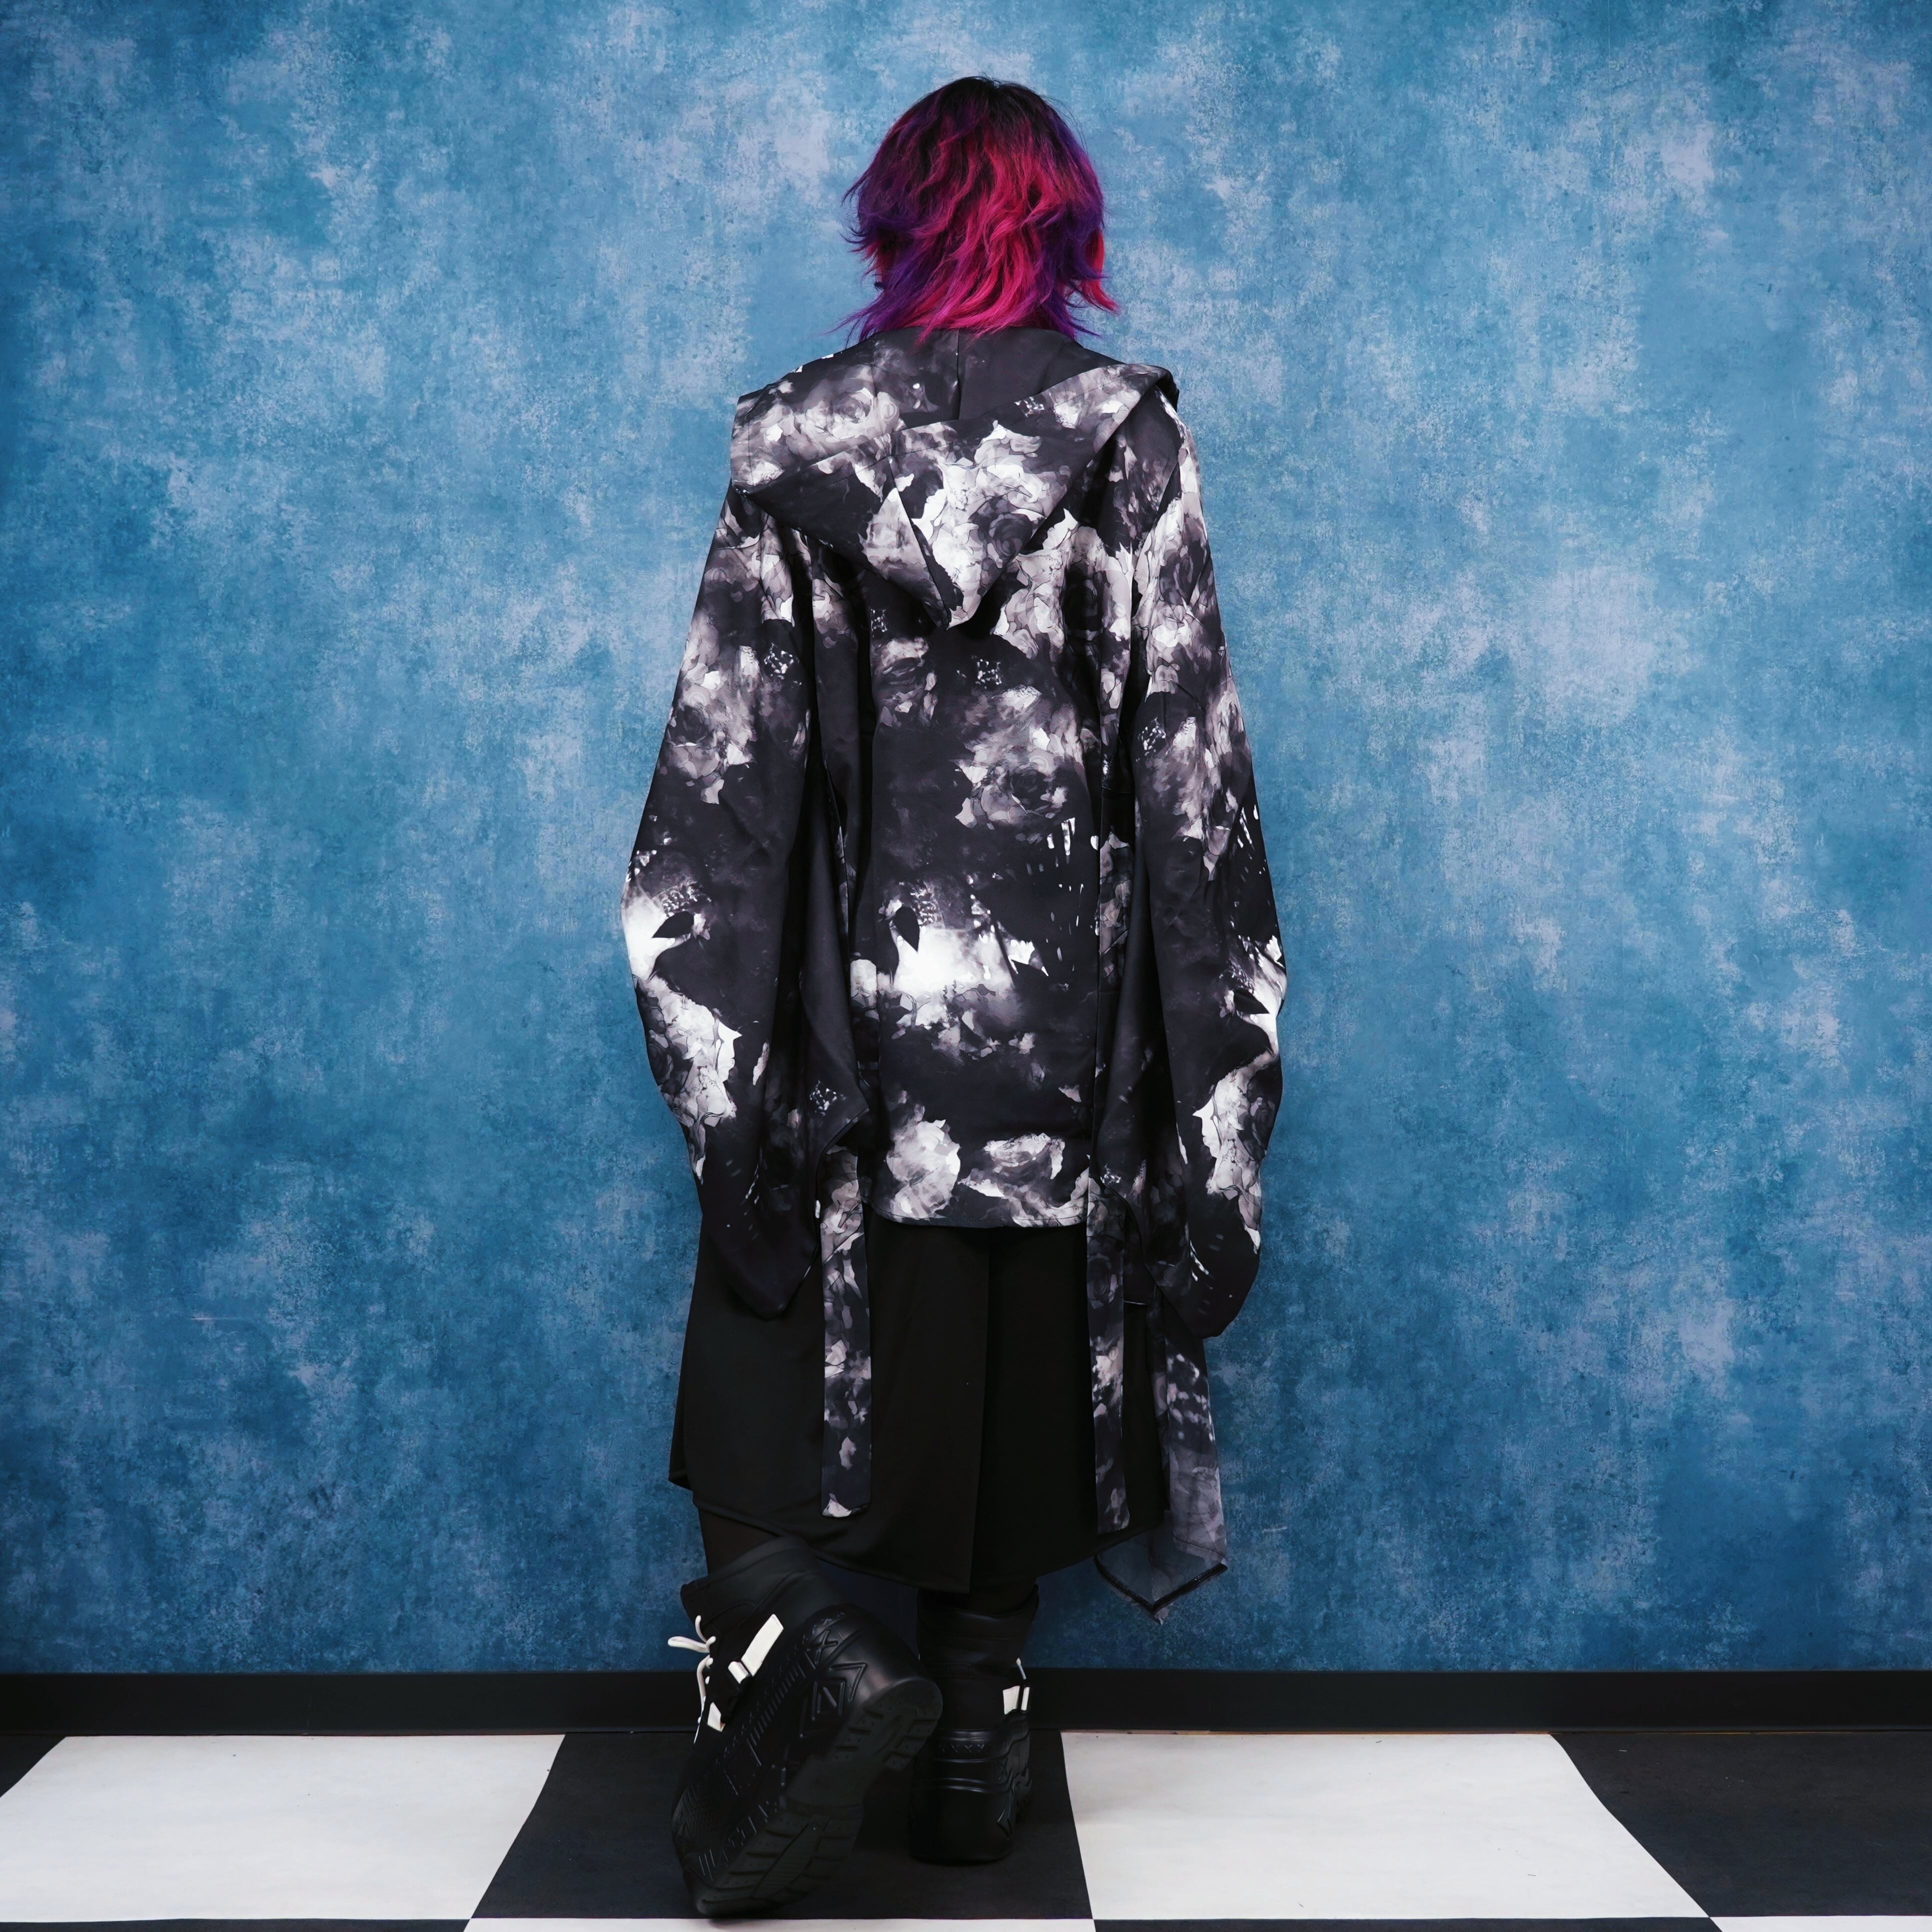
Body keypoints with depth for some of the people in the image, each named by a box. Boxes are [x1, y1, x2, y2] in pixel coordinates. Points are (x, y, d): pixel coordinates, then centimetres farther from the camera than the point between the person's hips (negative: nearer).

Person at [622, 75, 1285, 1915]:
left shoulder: (790, 447, 1)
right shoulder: (1132, 442, -1)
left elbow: (723, 772, -3)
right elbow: (1193, 775, -3)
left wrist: (723, 1071, 0)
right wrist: (1210, 1091, 2)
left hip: (850, 1016, -1)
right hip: (1058, 1027, 1)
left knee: (781, 1355, 10)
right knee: (1016, 1379, 14)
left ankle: (791, 1636, -14)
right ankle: (977, 1716, 24)